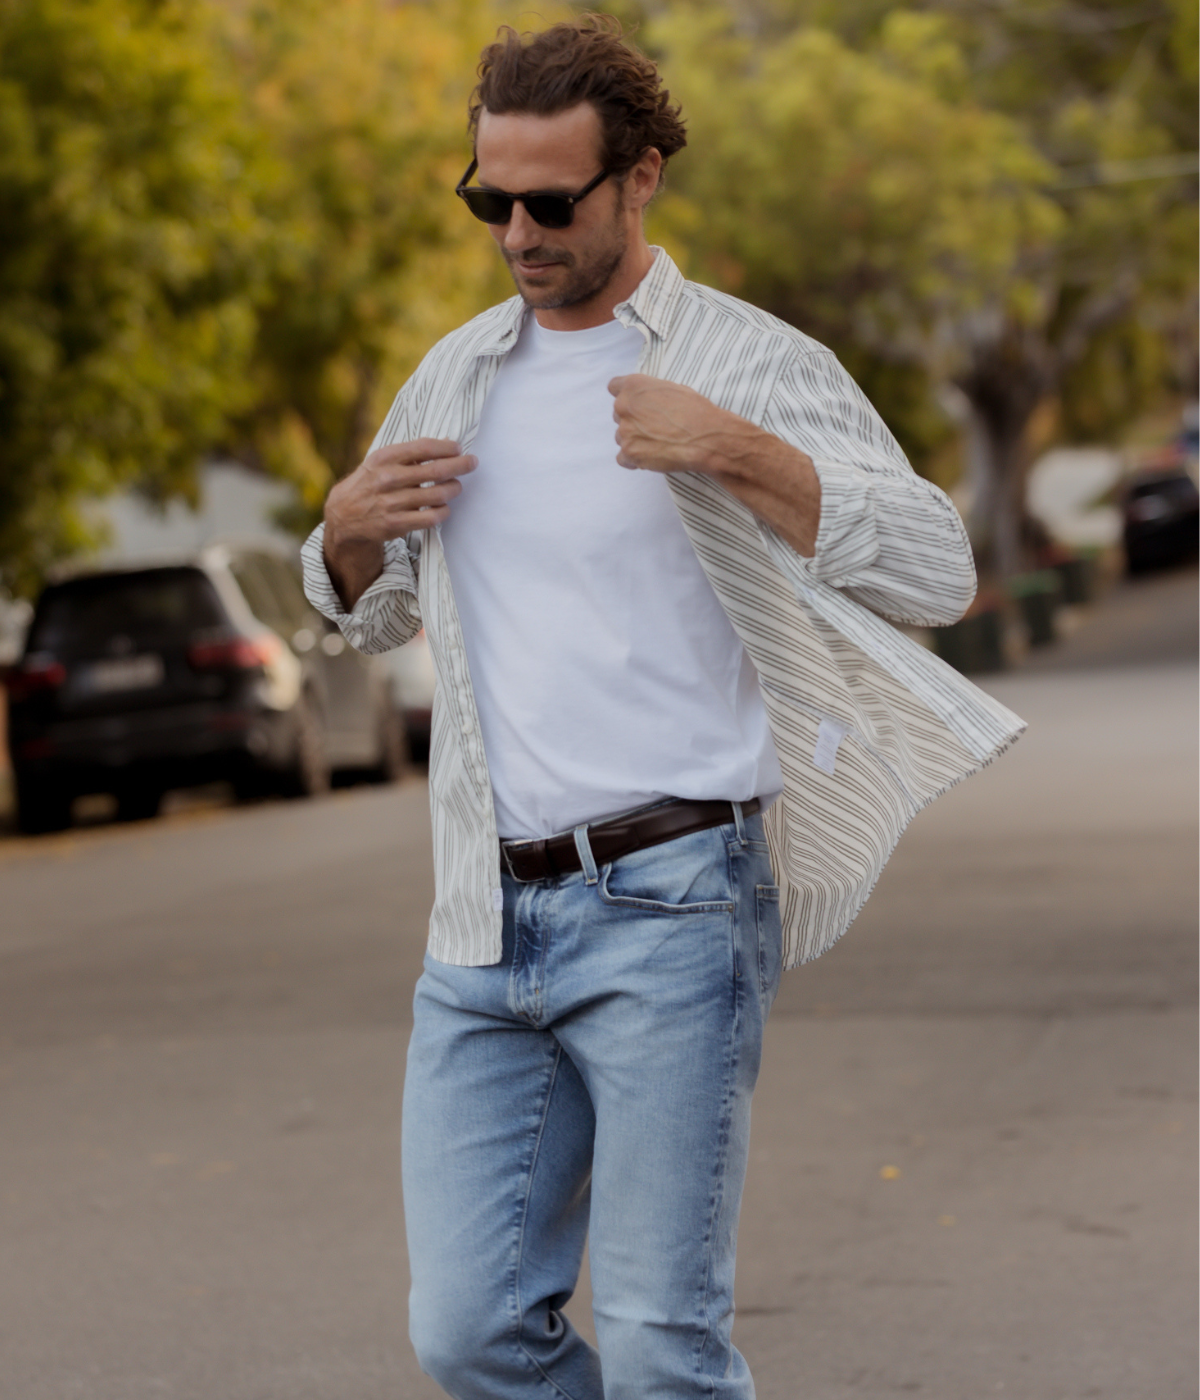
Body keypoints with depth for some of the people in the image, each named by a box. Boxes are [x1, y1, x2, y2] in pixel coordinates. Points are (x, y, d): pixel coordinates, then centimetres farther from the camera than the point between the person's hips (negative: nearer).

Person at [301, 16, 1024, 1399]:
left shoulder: (755, 366, -2)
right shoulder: (456, 375, 15)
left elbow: (936, 571, -12)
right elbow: (374, 612, 28)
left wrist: (735, 452, -23)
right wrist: (348, 525, 5)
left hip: (667, 908, -5)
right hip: (484, 921, 6)